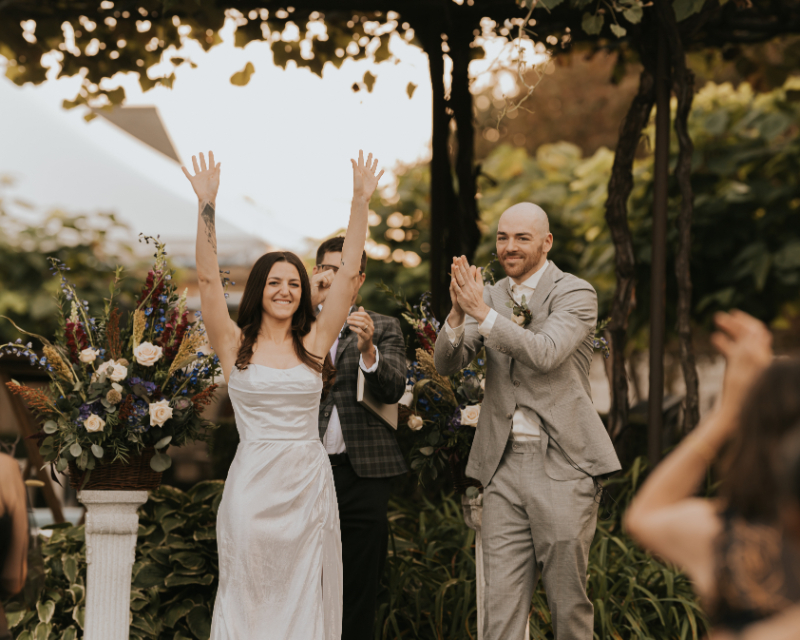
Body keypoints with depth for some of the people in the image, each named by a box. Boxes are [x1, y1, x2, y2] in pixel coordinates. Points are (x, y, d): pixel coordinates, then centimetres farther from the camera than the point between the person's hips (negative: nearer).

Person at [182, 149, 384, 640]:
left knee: (306, 597, 6)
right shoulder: (235, 345, 2)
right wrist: (207, 205, -14)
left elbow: (349, 274, 2)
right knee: (250, 599, 3)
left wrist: (361, 203, -2)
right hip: (253, 484, -2)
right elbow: (208, 279, -7)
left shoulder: (315, 341, 6)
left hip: (309, 483, 2)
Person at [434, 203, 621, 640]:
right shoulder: (490, 296, 12)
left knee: (569, 602, 3)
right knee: (501, 605, 1)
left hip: (562, 464, -4)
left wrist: (482, 312, -23)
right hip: (504, 465, 4)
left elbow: (545, 353, -20)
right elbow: (446, 364, 4)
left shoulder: (576, 294, -3)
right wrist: (457, 314, -15)